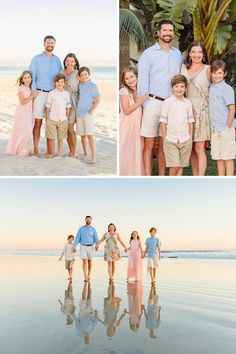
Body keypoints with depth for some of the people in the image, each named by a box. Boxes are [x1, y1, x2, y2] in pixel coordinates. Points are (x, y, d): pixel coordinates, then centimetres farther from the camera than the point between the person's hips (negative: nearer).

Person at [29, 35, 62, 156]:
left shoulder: (57, 59, 12)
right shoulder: (36, 59, 1)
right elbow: (31, 77, -2)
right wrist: (34, 92, -10)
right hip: (40, 93, -3)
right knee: (38, 122, -2)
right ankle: (36, 149, 3)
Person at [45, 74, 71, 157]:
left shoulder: (66, 94, 4)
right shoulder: (51, 93, -2)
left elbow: (68, 107, 7)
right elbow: (48, 107, 1)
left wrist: (67, 118, 4)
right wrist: (47, 118, -1)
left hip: (63, 120, 2)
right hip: (52, 120, -1)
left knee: (60, 138, 10)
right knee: (51, 138, 4)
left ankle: (59, 154, 20)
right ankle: (51, 154, 14)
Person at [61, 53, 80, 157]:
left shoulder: (77, 74, -5)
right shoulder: (61, 72, 9)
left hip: (72, 103, -5)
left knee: (70, 129, -5)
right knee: (66, 129, 7)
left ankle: (75, 152, 7)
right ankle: (71, 150, 18)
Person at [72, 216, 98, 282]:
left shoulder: (93, 229, 3)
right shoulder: (81, 228, 3)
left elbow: (96, 239, -3)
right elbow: (77, 238, 2)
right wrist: (74, 246, -5)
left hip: (90, 247, 1)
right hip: (83, 247, -1)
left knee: (89, 261, 9)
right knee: (84, 261, -11)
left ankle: (88, 275, 25)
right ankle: (85, 277, -14)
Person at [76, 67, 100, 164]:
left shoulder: (92, 85, -7)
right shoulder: (80, 85, 9)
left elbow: (98, 100, -8)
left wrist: (91, 110, -10)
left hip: (88, 114, -6)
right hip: (79, 113, 6)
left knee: (90, 135, -11)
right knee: (82, 135, 10)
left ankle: (93, 157, -11)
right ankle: (85, 154, 20)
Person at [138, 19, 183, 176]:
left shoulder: (178, 54, 16)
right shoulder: (148, 53, 2)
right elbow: (142, 80, -3)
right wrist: (145, 104, -9)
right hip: (154, 103, -4)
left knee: (164, 144, 8)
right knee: (149, 144, -3)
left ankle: (162, 177, 15)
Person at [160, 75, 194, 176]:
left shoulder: (188, 103, 8)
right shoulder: (167, 102, -1)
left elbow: (190, 122, 12)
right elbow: (163, 122, 0)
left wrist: (190, 138, 7)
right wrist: (164, 139, -4)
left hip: (185, 139, 3)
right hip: (171, 139, -3)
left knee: (181, 165, 7)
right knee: (174, 165, -9)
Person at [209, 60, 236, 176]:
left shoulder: (227, 89, -9)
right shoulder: (211, 87, 10)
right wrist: (212, 127, 9)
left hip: (226, 129, -6)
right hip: (214, 129, 6)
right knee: (218, 158, 11)